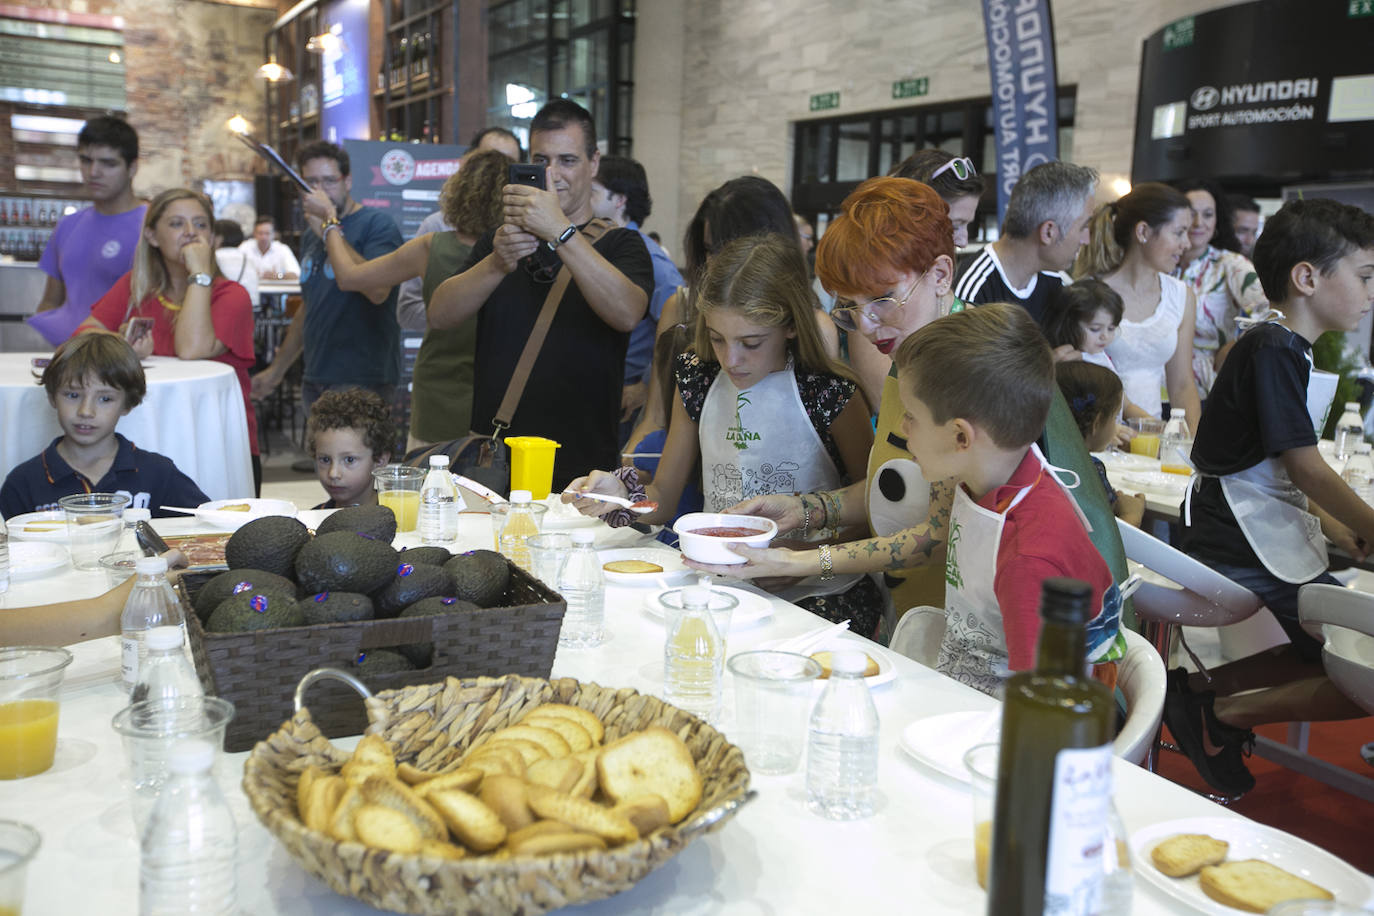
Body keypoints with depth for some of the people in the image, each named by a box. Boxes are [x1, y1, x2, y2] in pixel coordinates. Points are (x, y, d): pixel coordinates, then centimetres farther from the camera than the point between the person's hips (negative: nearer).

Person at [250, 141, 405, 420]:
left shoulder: (377, 224, -6)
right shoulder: (312, 236, 18)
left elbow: (377, 290, -23)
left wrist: (330, 227, -19)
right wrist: (276, 369, 26)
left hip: (362, 381, -7)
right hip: (315, 382, 7)